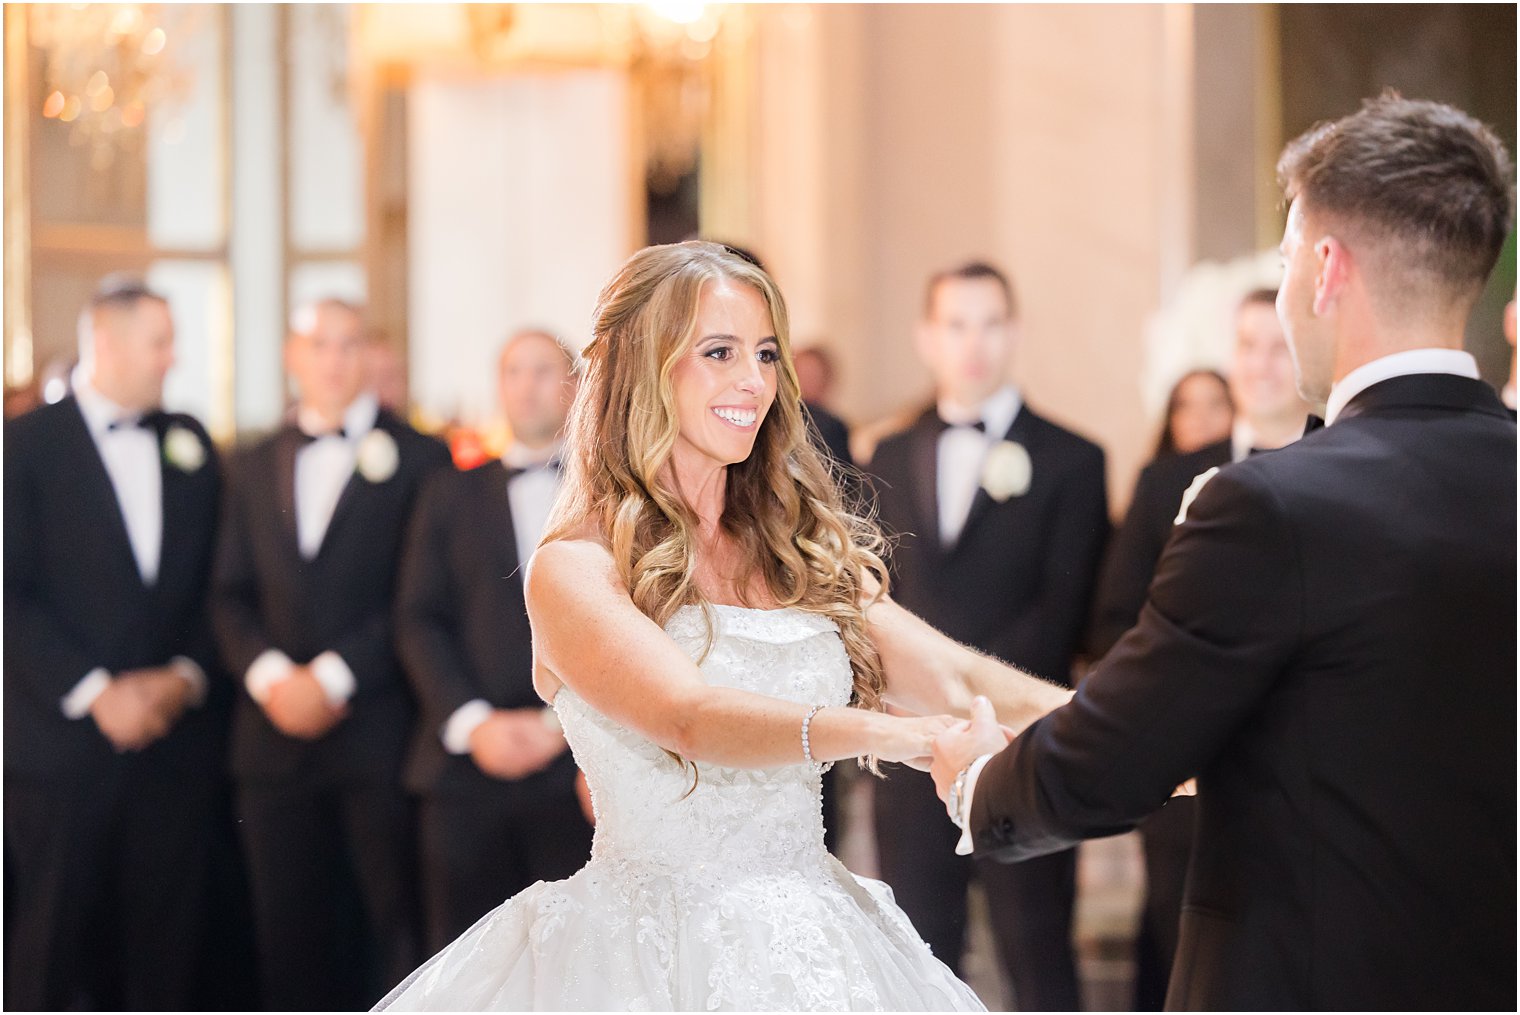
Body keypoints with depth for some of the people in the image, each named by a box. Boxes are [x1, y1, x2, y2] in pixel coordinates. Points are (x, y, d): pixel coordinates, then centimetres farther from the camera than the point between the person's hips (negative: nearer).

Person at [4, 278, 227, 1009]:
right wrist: (95, 692, -13)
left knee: (170, 937, 4)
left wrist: (187, 675, -3)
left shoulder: (190, 442, 12)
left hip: (177, 738, 4)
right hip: (62, 741, -4)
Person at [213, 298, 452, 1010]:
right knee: (289, 937, 6)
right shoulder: (252, 469, 16)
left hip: (379, 731, -4)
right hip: (276, 733, 4)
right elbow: (231, 596, 11)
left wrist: (333, 676, -13)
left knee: (399, 928, -4)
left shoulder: (417, 458, 1)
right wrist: (269, 674, -7)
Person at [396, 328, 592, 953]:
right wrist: (473, 723, -8)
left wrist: (563, 722, -10)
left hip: (584, 770, -1)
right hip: (468, 768, 2)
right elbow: (419, 621, 7)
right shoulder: (451, 495, 16)